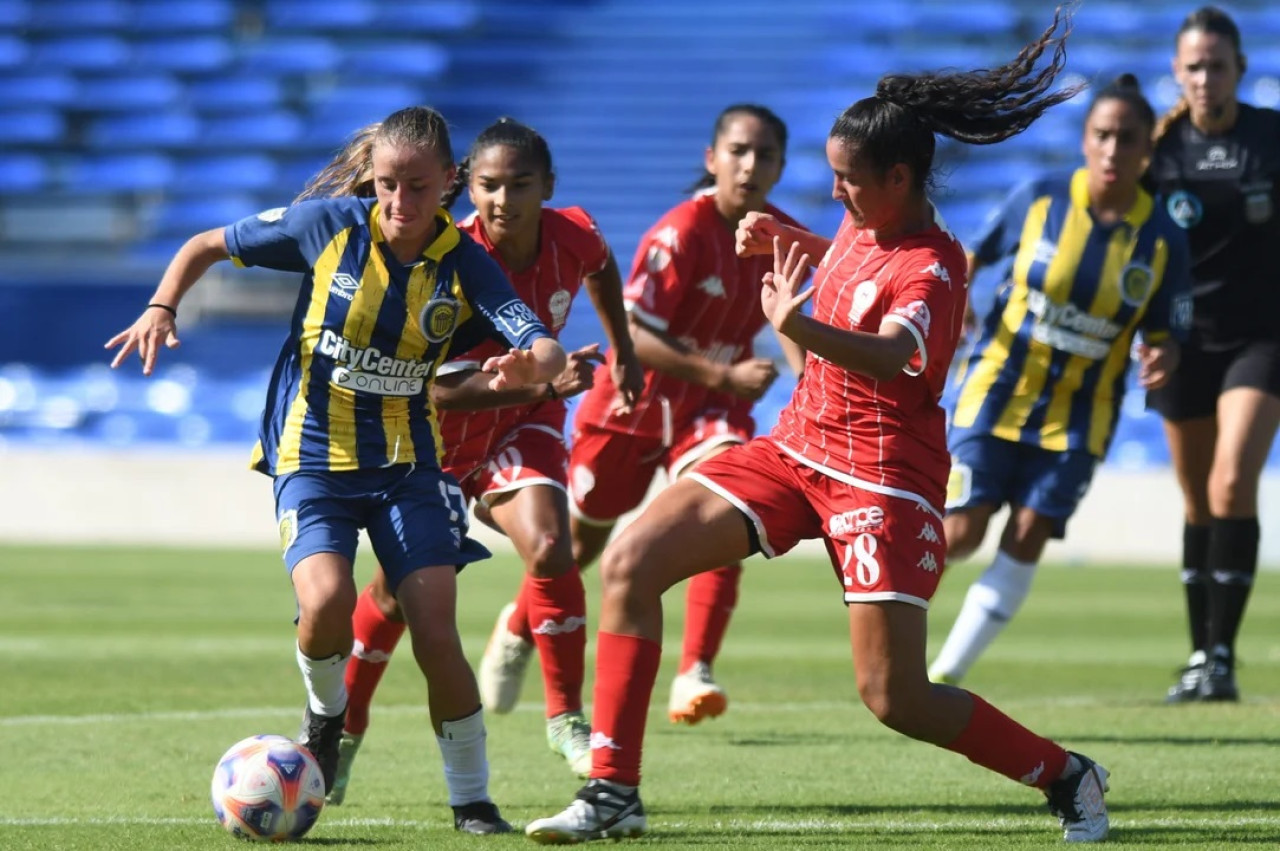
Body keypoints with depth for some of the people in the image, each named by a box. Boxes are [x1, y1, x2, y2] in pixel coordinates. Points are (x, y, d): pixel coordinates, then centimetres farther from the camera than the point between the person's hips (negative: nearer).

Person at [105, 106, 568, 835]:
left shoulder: (466, 266, -7)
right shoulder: (327, 226, -8)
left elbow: (548, 351, -19)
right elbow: (208, 245, 4)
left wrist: (531, 365, -43)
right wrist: (163, 308, -13)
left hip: (408, 461, 1)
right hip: (313, 455, -1)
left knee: (436, 633, -8)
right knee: (328, 602, -26)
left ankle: (473, 800, 8)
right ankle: (326, 709, 7)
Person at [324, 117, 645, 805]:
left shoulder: (574, 235, -19)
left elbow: (600, 269, 10)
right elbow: (444, 389, -35)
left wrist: (622, 349, 17)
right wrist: (539, 382, -47)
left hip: (521, 422, 2)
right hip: (436, 435, -2)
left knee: (550, 548, -24)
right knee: (401, 584, 9)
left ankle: (566, 720, -10)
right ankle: (344, 727, 32)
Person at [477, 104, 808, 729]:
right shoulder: (680, 232, -26)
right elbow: (633, 337, -28)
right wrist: (722, 374, -33)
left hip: (712, 406, 4)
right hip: (633, 402, -4)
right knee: (584, 540, 14)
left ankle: (693, 677, -28)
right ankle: (518, 629, 44)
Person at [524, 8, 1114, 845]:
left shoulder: (929, 272, -22)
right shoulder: (867, 221, 3)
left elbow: (887, 355, -45)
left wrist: (802, 327, -63)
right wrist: (792, 241, 15)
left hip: (883, 477, -8)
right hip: (798, 449, 8)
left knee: (897, 699, -12)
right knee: (630, 563, -7)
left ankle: (1068, 777, 13)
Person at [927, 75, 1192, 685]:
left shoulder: (1162, 241, -8)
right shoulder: (1039, 201, -10)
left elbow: (1163, 337, 1)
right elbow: (977, 254, 7)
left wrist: (1160, 361, -21)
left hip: (1077, 417, 1)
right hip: (998, 390, -1)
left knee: (1025, 543, -5)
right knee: (961, 535, -8)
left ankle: (944, 676, 5)